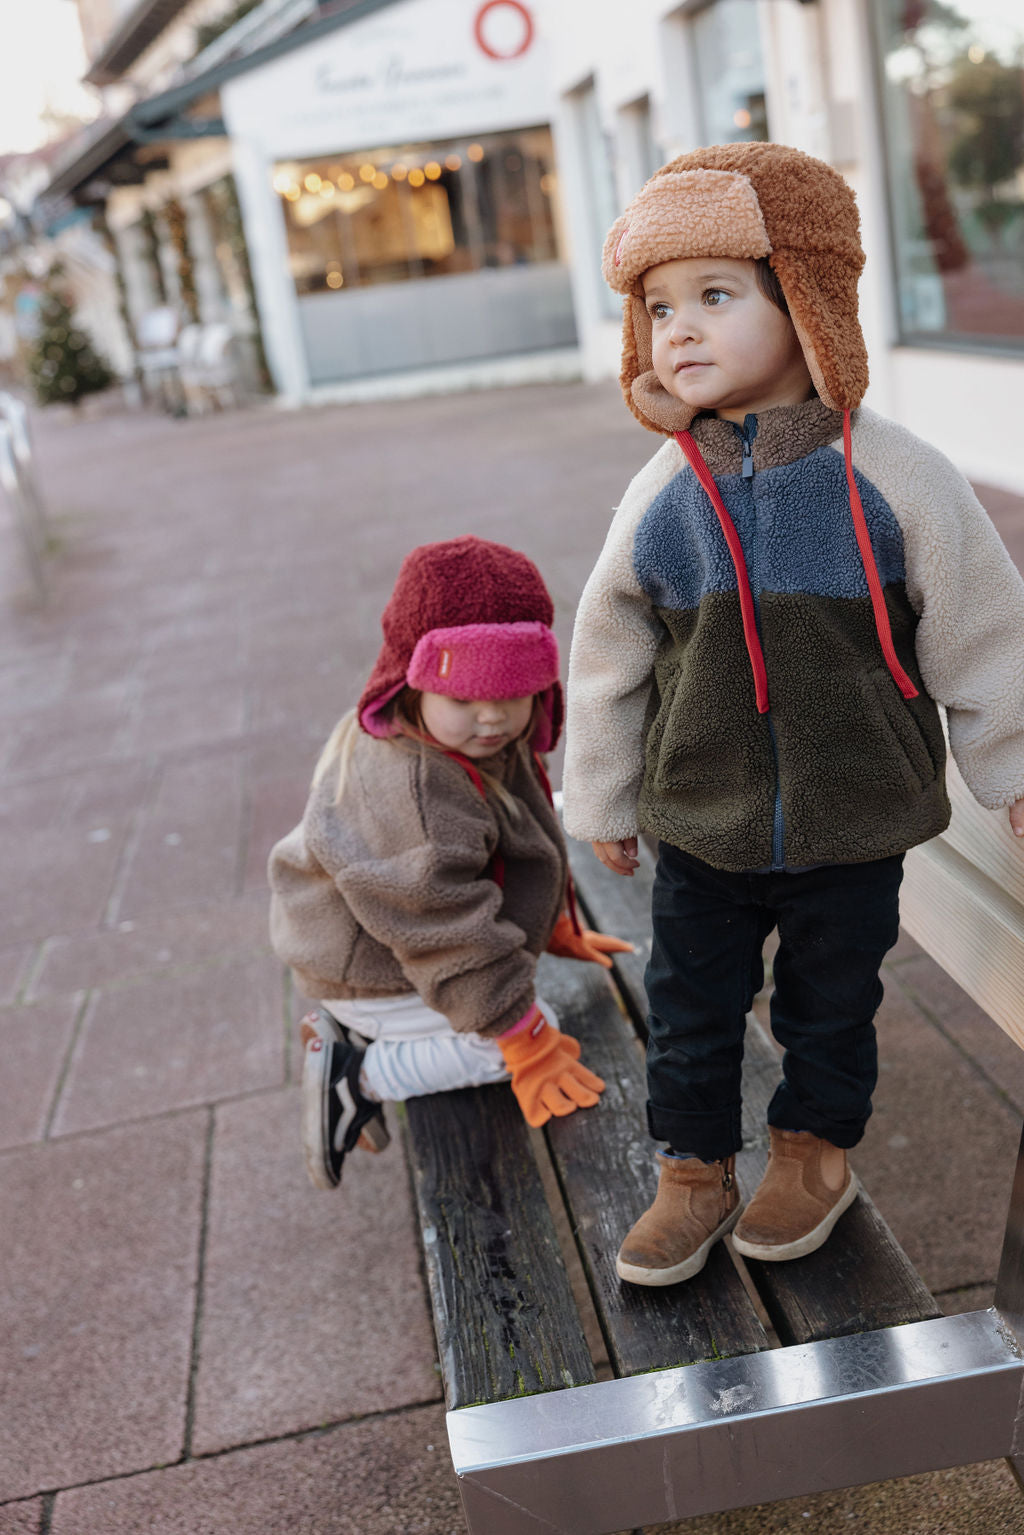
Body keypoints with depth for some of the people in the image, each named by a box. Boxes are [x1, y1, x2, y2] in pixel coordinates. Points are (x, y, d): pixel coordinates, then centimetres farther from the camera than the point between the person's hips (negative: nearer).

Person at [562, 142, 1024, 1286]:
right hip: (699, 822, 2)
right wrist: (600, 800, 11)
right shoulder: (663, 494, -9)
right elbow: (607, 659, 3)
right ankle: (694, 1170, 37)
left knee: (830, 1004, 17)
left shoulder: (894, 478, -15)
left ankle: (815, 1150, 44)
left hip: (853, 817, -1)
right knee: (689, 1006, 14)